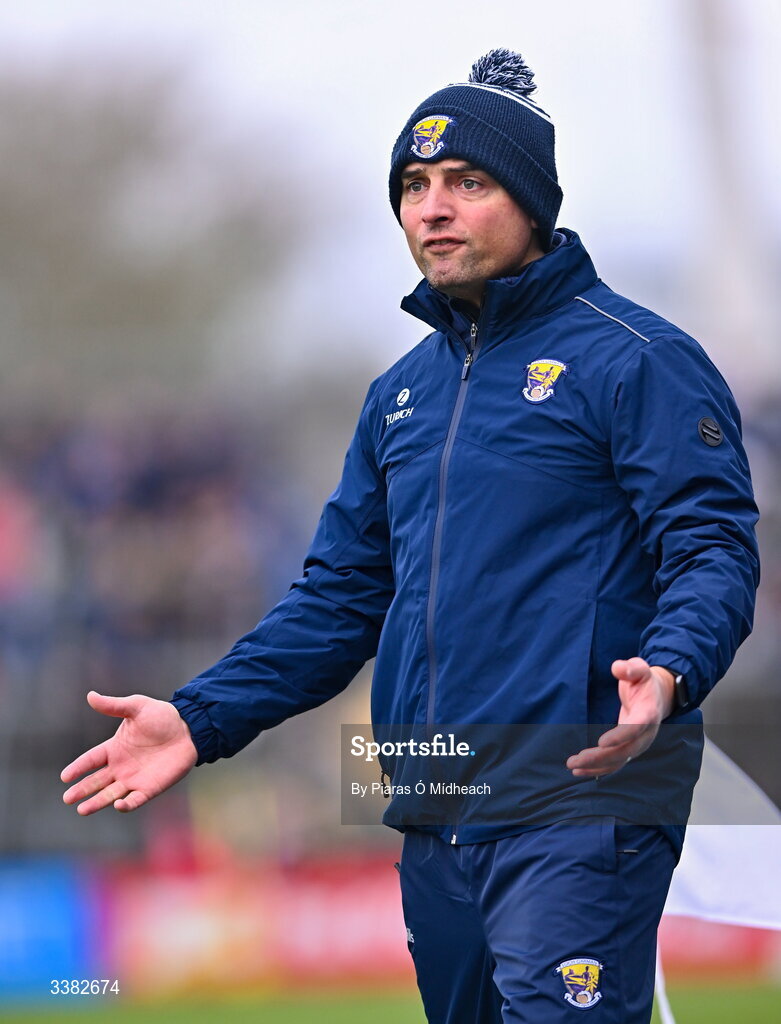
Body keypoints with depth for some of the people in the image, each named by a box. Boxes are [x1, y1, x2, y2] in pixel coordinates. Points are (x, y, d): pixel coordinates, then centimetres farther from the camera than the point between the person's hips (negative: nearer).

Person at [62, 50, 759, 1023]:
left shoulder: (633, 359, -3)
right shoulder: (403, 393, 20)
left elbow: (712, 548, -11)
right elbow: (341, 595, 22)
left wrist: (667, 673, -31)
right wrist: (200, 719, 11)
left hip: (578, 809, -7)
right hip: (435, 821, 7)